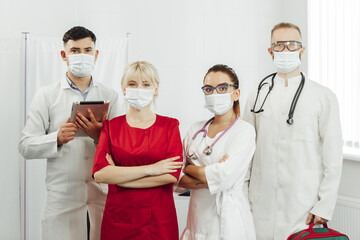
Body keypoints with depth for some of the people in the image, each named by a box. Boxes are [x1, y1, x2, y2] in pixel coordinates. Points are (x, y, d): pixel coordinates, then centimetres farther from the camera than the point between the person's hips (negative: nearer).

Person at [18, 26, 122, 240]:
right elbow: (26, 146, 0)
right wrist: (57, 138, -17)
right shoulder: (46, 95, 6)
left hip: (104, 192, 2)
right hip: (63, 196, -1)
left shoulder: (110, 96, 10)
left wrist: (99, 136, -15)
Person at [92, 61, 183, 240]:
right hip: (118, 217, 1)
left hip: (159, 220, 0)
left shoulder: (170, 125, 2)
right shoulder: (111, 126, 4)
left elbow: (172, 175, -12)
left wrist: (118, 175, -12)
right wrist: (150, 169, -15)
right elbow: (99, 174, -10)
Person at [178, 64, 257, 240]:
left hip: (228, 220, -4)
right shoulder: (196, 129, 8)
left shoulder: (244, 130, -7)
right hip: (197, 220, 5)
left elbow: (224, 177, -19)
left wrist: (190, 168, -5)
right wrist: (208, 179, -15)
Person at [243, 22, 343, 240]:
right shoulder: (257, 95, 9)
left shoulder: (324, 97, 1)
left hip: (304, 206, -2)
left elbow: (333, 158, -1)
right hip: (261, 205, 2)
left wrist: (324, 207, -7)